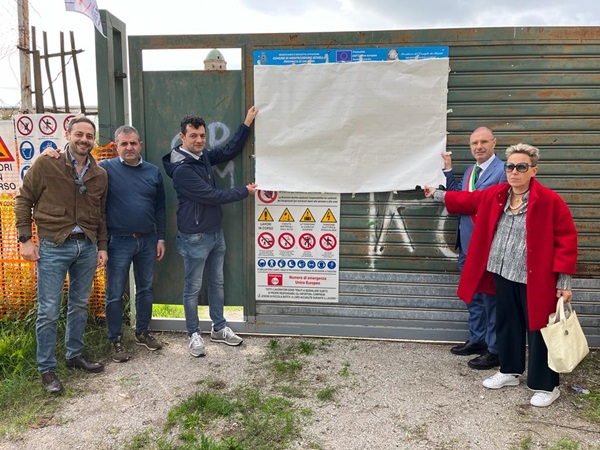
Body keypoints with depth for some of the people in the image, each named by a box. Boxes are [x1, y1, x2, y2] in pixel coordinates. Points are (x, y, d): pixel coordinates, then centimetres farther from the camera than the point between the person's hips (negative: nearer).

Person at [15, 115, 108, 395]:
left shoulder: (100, 175, 7)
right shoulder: (46, 164, -5)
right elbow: (23, 200, -1)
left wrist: (102, 246, 9)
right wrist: (25, 238, -6)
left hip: (87, 247, 4)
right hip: (53, 247, -4)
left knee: (80, 306, 14)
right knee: (49, 311, 1)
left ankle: (75, 355, 31)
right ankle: (47, 368, 15)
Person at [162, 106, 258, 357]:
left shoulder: (203, 157, 4)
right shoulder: (182, 169, -21)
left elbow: (230, 150, 14)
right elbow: (211, 196, -22)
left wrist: (247, 123, 7)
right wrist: (245, 191, -10)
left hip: (215, 233, 9)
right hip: (195, 238, -8)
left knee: (217, 283, 17)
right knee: (193, 289, 7)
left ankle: (219, 328, 31)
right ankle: (194, 334, 22)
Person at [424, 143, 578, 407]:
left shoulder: (549, 200, -14)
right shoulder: (495, 195, 3)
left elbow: (566, 239, -11)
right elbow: (469, 200, 21)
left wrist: (564, 280, -13)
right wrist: (437, 195, 26)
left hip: (535, 280, -6)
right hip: (503, 275, 6)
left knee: (538, 330, 5)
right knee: (507, 324, 18)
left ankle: (546, 386, 21)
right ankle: (510, 371, 37)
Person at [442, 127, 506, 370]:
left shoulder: (503, 170, -13)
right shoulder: (470, 171, 14)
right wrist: (448, 170, 6)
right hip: (467, 246, 8)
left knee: (490, 297, 2)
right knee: (472, 295, 18)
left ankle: (494, 350, 15)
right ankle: (477, 340, 34)